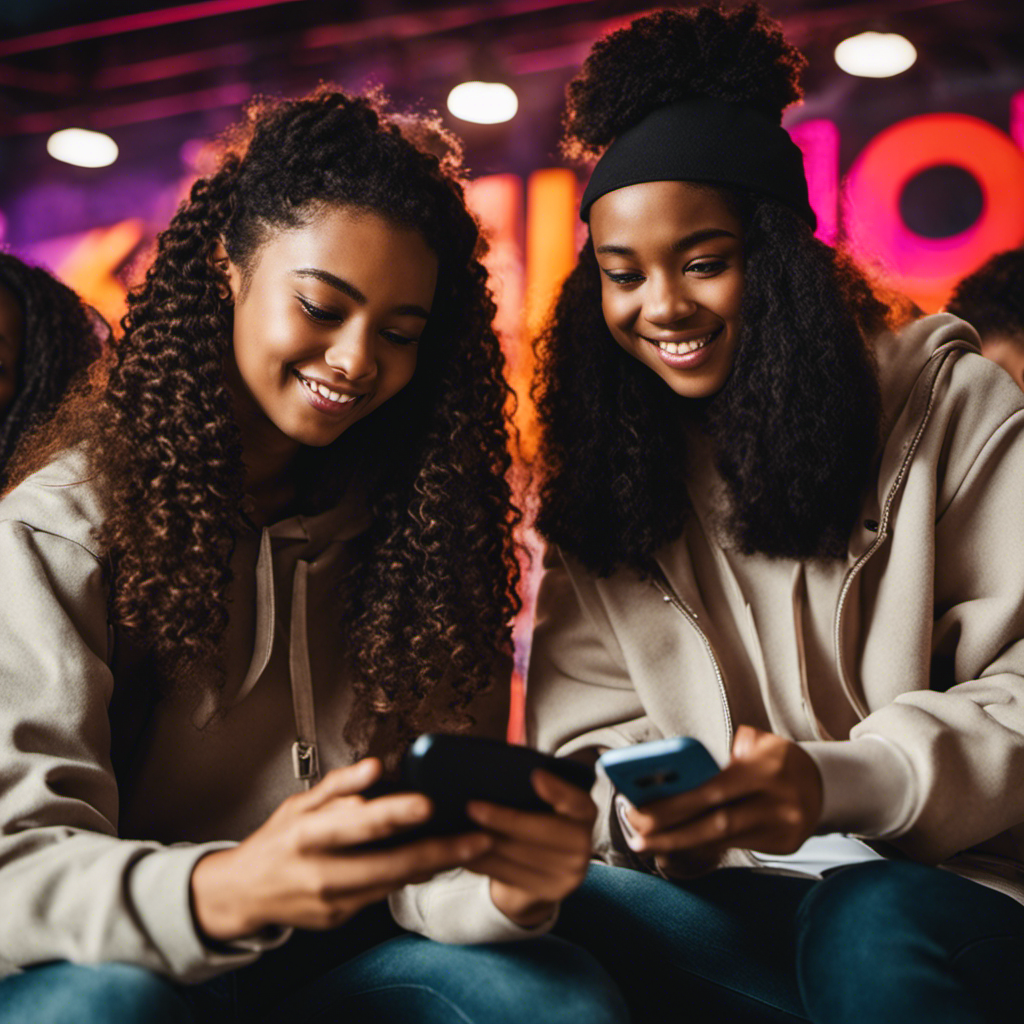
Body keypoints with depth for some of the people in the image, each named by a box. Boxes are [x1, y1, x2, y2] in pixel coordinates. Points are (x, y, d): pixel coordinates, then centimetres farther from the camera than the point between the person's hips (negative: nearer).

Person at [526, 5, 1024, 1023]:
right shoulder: (602, 475, 11)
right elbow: (588, 745, 6)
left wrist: (844, 782, -24)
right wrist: (645, 810, -18)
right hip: (736, 891, 5)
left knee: (873, 932, -38)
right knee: (564, 906, -28)